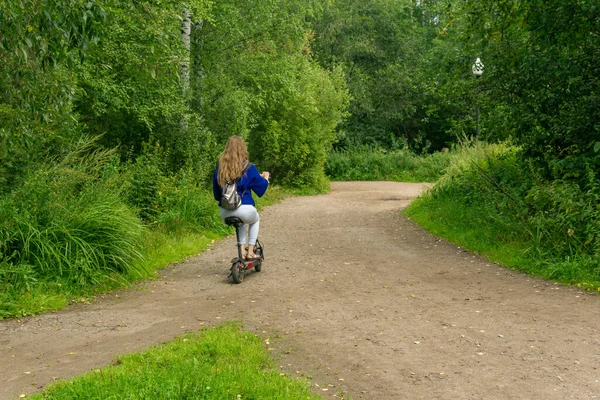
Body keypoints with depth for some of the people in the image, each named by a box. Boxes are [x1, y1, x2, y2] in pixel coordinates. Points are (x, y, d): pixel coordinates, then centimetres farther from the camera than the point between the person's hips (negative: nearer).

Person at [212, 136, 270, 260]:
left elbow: (216, 192, 13)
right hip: (245, 209, -3)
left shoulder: (220, 166, 4)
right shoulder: (248, 168, -5)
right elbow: (260, 189, 5)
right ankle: (250, 251, 26)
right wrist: (265, 178, 24)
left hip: (225, 213, 4)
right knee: (255, 219, 32)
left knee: (242, 221, 37)